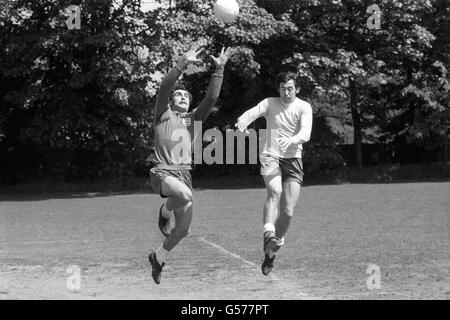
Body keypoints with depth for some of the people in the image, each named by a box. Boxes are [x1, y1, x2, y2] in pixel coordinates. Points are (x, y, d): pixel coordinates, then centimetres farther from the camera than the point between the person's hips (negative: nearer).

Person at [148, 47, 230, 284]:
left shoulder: (193, 118, 19)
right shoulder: (163, 115, 7)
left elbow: (211, 97, 7)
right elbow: (164, 88, -9)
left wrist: (219, 70, -3)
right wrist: (181, 66, -19)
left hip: (184, 173, 5)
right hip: (162, 172, -5)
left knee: (183, 229, 2)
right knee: (185, 195, -37)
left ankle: (158, 257, 27)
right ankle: (164, 213, -4)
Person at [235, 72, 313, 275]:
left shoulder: (304, 107, 1)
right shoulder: (270, 104, 5)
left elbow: (305, 134, -16)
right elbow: (251, 114, -12)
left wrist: (291, 141, -38)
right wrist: (243, 122, -37)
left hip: (293, 159, 1)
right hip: (271, 156, -1)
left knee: (288, 211, -5)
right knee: (274, 192, -32)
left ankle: (271, 253, 14)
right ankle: (269, 235, -46)